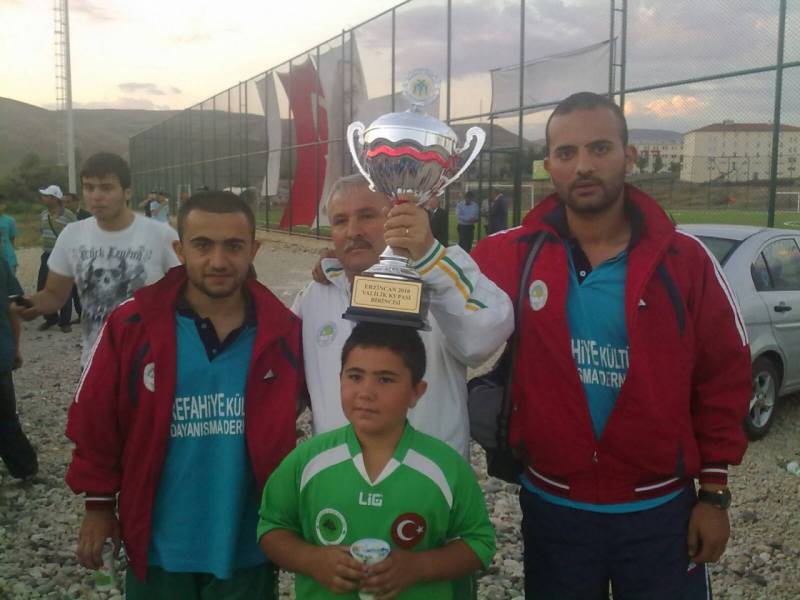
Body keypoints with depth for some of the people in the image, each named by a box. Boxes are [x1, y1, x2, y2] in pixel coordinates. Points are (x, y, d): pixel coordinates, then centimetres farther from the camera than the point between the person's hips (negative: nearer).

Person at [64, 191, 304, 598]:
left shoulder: (283, 330, -9)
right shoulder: (133, 324, -11)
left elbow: (284, 418, 6)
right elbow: (96, 421, -2)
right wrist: (99, 503, 3)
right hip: (159, 546, 0)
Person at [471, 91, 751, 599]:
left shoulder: (686, 260, -8)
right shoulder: (513, 255, -8)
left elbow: (724, 377, -2)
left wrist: (714, 494, -1)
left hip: (660, 509, 0)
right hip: (551, 507, 1)